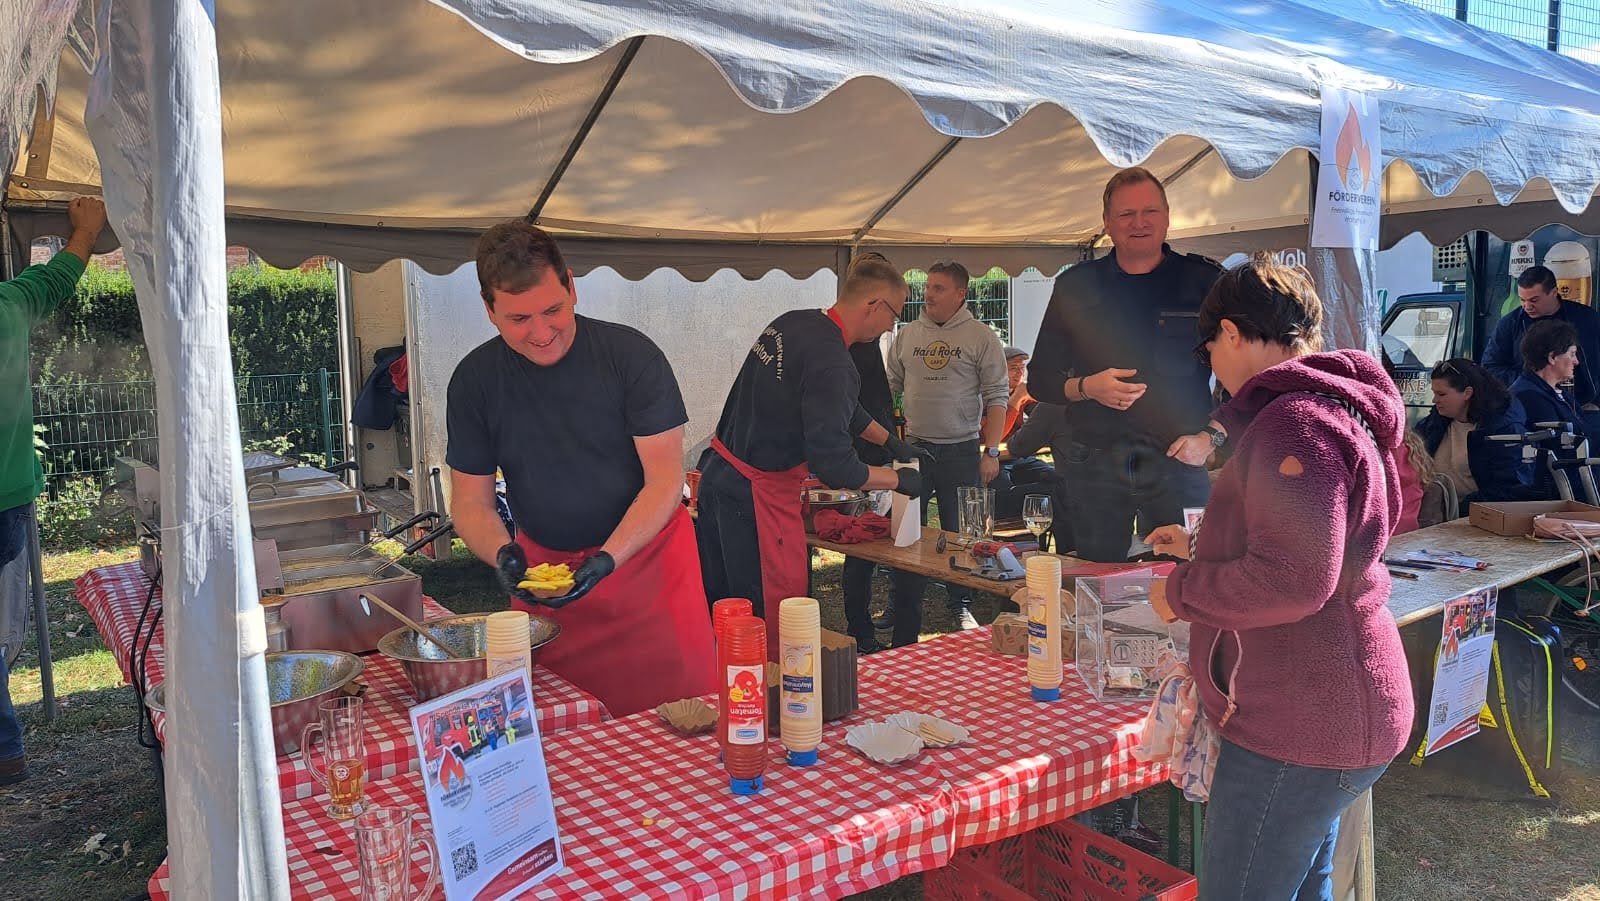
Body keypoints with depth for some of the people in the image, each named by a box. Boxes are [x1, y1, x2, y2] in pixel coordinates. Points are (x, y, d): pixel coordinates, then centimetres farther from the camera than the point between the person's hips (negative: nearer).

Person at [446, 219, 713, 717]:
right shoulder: (475, 379, -5)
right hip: (543, 564, 2)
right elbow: (470, 502, 0)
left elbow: (665, 480, -13)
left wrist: (607, 560, -27)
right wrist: (502, 554, -21)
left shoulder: (631, 354, -13)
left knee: (681, 701, -1)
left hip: (647, 554, -2)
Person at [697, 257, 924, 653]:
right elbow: (835, 468, -24)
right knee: (777, 630, 2)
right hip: (757, 499, -10)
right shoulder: (831, 363, -22)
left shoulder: (792, 323, 7)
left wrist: (890, 440, 27)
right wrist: (898, 480, -9)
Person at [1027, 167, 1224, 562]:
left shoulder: (1204, 281, 5)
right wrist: (1086, 387, -8)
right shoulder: (1076, 286, 8)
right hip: (1093, 464, 1)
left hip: (1178, 460, -1)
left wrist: (1211, 436, -5)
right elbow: (1040, 379, 11)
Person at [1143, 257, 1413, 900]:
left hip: (1300, 725, -11)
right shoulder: (1335, 409, 15)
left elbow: (1292, 580, -29)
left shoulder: (1296, 421, -21)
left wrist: (1181, 592, -15)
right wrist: (1200, 547, 30)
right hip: (1328, 711, 11)